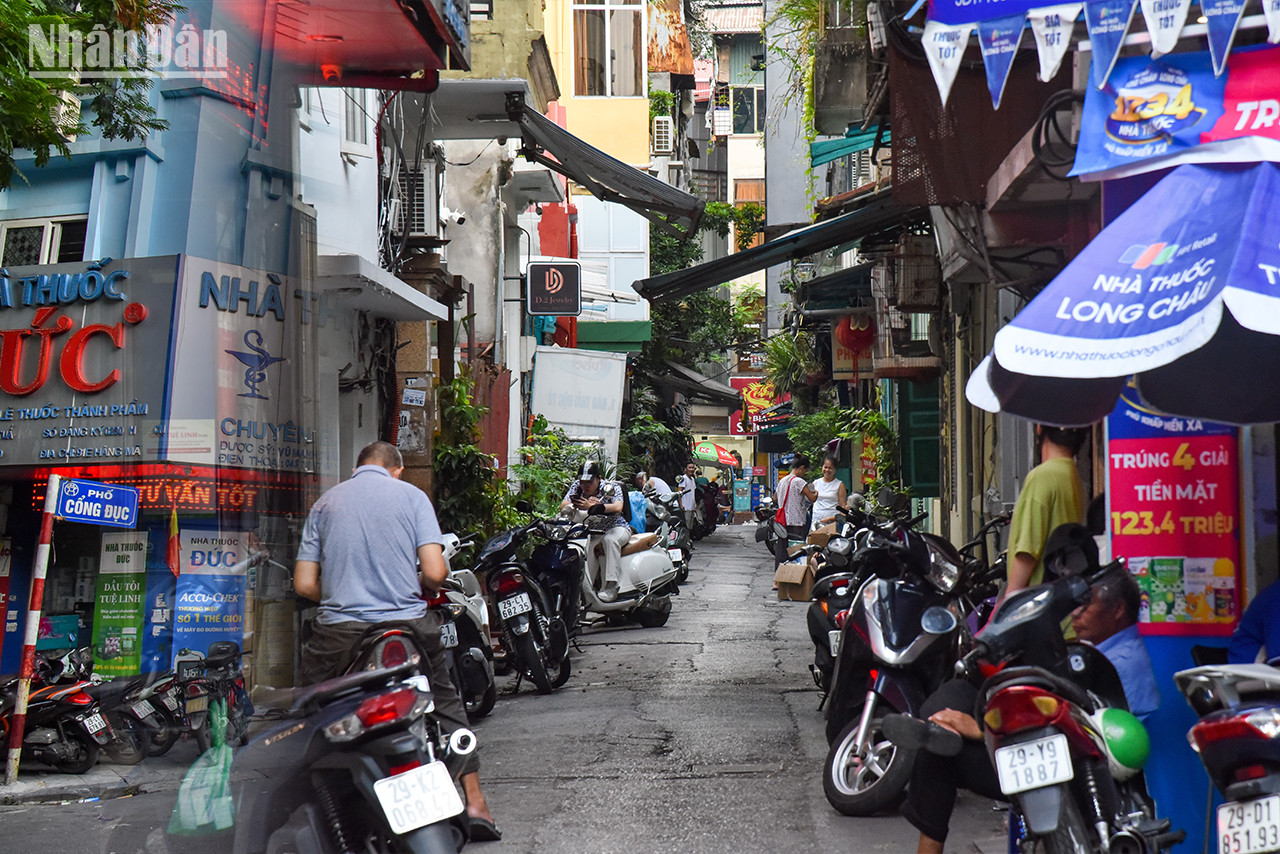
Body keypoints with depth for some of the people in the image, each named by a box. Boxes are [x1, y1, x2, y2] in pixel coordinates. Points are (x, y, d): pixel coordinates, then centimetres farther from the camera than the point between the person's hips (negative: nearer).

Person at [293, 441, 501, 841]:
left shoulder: (324, 503, 12)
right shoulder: (412, 496, 5)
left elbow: (304, 584, 6)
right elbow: (435, 573, -6)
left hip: (339, 630, 1)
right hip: (406, 624, -1)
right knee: (447, 703, 17)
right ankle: (475, 804, 13)